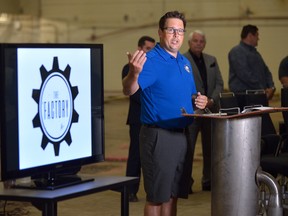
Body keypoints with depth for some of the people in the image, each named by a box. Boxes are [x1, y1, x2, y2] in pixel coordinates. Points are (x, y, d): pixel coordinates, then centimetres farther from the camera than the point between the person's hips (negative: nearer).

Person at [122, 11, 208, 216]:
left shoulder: (185, 62, 12)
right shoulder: (151, 60, -13)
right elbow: (129, 90, -28)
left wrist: (200, 101, 2)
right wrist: (134, 73, -50)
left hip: (182, 135, 8)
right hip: (158, 136, -8)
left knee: (173, 194, 14)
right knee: (157, 196, -1)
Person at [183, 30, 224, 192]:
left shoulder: (212, 60, 15)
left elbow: (219, 83, 11)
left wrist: (212, 100, -6)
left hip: (211, 110, 5)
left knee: (211, 147, 8)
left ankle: (209, 181, 18)